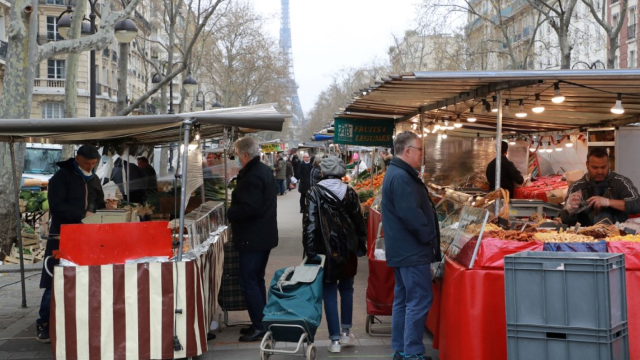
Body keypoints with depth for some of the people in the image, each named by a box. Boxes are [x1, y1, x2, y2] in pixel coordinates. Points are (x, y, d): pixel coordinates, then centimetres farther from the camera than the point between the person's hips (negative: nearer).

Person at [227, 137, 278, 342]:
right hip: (265, 236, 11)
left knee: (248, 282, -5)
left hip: (252, 239, -11)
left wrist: (229, 214, -14)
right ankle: (261, 323, 25)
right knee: (257, 279, 18)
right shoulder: (265, 171, 12)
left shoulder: (252, 177, -20)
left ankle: (260, 327, -2)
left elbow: (248, 208, -28)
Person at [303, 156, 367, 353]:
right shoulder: (350, 192, 2)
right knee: (346, 288, 18)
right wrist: (361, 246, 16)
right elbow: (359, 221, 6)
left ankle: (335, 339, 3)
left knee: (329, 292, 4)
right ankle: (346, 332, 23)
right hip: (348, 248, 3)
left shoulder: (315, 192, -6)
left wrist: (310, 250, -8)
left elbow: (310, 223, -11)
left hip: (327, 249, -3)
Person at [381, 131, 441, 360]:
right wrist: (429, 236, -12)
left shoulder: (396, 174, 15)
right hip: (412, 251, -11)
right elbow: (410, 214, -25)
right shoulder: (401, 178, -19)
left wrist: (427, 236, 15)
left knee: (403, 300, 14)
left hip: (402, 251, 11)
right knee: (419, 301, -7)